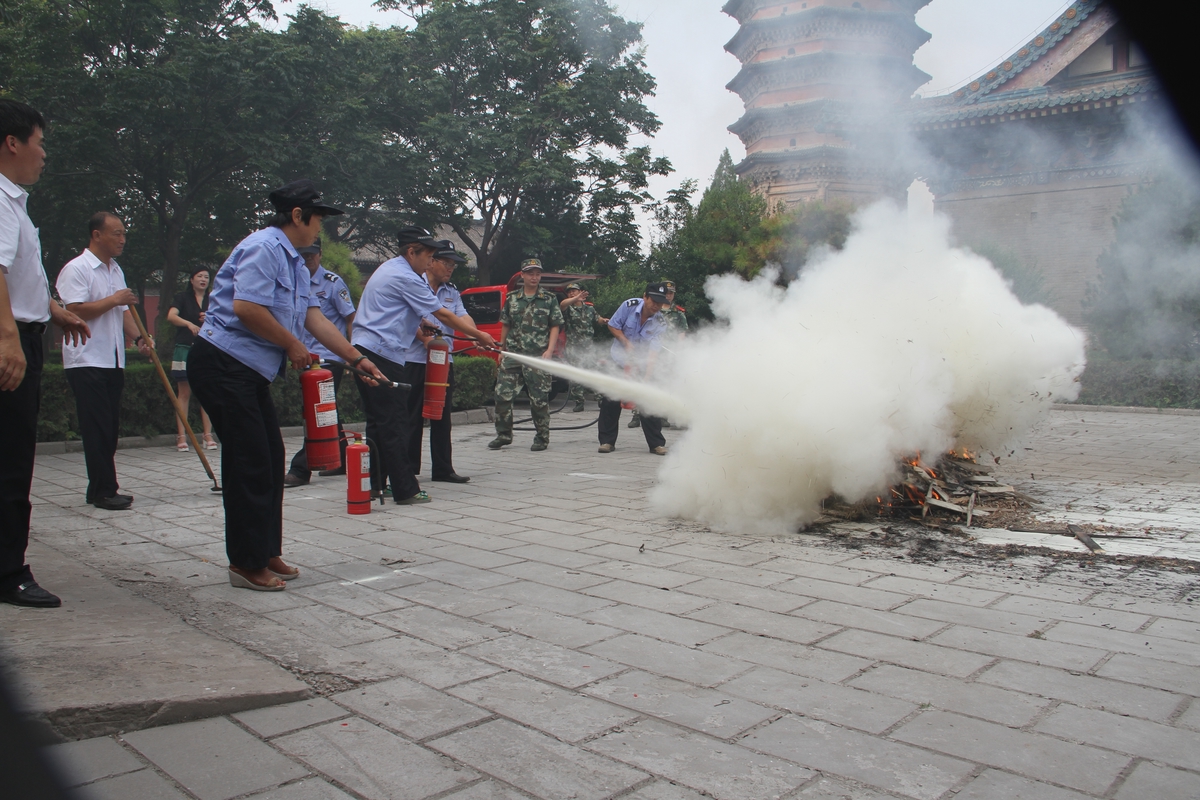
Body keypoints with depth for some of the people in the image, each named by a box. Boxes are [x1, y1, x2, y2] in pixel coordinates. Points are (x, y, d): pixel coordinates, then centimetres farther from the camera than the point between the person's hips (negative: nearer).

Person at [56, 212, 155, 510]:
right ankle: (103, 491, 0)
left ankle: (101, 489, 17)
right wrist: (114, 299, -13)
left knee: (110, 428, 9)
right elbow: (75, 311, -18)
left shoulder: (116, 270, 17)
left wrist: (138, 338, 3)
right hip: (86, 361, -8)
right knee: (97, 429, -6)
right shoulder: (76, 269, -9)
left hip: (113, 361, 8)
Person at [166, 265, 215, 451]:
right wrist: (189, 323, -30)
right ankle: (181, 436, -2)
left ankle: (208, 435, 0)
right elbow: (171, 316, -12)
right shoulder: (182, 298, 5)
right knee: (184, 393, -3)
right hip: (185, 350, -3)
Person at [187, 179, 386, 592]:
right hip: (223, 364, -10)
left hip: (250, 372, 10)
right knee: (250, 464, -7)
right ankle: (246, 563, 4)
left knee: (269, 461, 12)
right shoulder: (264, 247, -14)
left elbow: (313, 317, 17)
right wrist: (293, 345, -12)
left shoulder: (296, 264, 18)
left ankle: (267, 554, 22)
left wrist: (357, 359, 13)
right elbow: (246, 308, -24)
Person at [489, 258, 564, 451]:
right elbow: (505, 326, 17)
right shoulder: (512, 298, 13)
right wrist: (501, 350, 13)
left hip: (538, 357, -2)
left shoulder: (549, 299, 6)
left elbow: (555, 327, 3)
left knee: (539, 399, 0)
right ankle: (503, 434, 12)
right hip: (513, 355, 3)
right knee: (503, 394, -1)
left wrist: (549, 350, -8)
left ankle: (542, 437, 12)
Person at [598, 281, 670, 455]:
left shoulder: (660, 323, -16)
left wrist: (648, 373, -35)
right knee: (611, 401, -2)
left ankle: (656, 444, 3)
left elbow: (653, 350, -23)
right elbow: (612, 325, -5)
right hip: (619, 358, 0)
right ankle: (607, 441, 10)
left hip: (642, 363, 0)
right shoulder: (630, 305, -16)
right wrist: (626, 343, -17)